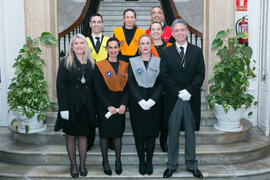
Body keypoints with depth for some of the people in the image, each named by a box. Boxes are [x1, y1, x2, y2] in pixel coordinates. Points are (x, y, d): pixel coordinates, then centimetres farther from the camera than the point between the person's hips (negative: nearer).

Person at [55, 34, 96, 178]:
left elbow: (94, 86, 7)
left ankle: (82, 165, 21)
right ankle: (73, 165, 20)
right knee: (70, 135, 7)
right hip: (71, 104, -2)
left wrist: (94, 105, 1)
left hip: (86, 105, 3)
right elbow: (60, 86, -7)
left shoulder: (91, 63, 7)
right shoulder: (65, 62, -2)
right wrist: (63, 107, -14)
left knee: (83, 135, 10)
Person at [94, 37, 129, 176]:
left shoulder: (124, 66, 6)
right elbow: (98, 89, -7)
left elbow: (127, 88, 4)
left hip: (120, 106, 2)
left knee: (117, 133, 8)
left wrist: (123, 104, -10)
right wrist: (108, 106, -14)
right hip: (104, 106, -2)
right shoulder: (100, 66, -3)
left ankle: (118, 160, 23)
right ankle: (105, 161, 21)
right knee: (105, 134, 6)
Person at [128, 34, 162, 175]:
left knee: (152, 132, 5)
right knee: (139, 132, 4)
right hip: (137, 103, 0)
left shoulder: (158, 61, 5)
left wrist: (152, 100, -12)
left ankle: (149, 161, 18)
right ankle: (141, 160, 17)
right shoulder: (132, 61, 5)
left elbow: (161, 83, 0)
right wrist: (141, 100, -12)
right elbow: (131, 83, -1)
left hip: (154, 104, 0)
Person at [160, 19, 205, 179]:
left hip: (191, 99, 1)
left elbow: (201, 73, 0)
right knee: (173, 133, 8)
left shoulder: (197, 51, 7)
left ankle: (192, 165, 23)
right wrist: (178, 92, -12)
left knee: (190, 133, 11)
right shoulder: (167, 52, 4)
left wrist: (189, 91, -13)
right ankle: (172, 165, 20)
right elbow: (164, 75, -3)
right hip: (173, 99, -1)